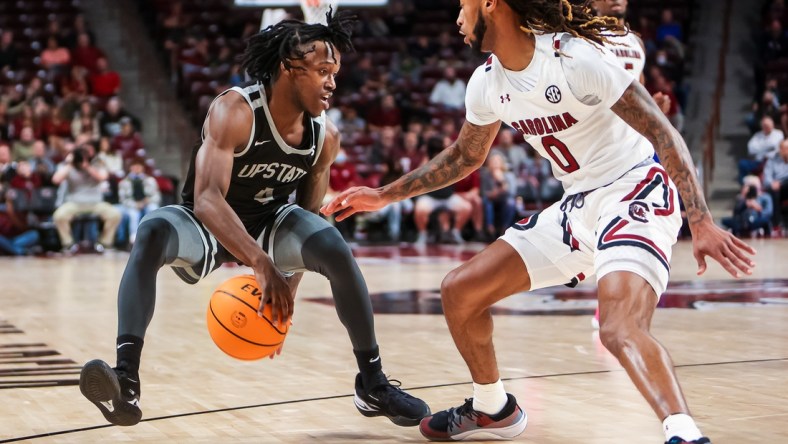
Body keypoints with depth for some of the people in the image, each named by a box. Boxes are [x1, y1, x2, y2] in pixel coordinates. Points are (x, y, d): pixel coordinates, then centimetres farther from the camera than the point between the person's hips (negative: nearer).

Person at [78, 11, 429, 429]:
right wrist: (261, 264, -51)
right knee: (152, 233, -36)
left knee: (336, 248, -24)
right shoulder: (235, 110, -28)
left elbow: (305, 221, 1)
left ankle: (373, 384, -9)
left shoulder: (325, 138, -11)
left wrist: (284, 295, -6)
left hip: (268, 223, 4)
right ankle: (126, 384, -46)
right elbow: (206, 198, -39)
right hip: (207, 226, -4)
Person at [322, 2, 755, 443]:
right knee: (459, 291, 10)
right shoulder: (487, 83, 3)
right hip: (577, 207, 9)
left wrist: (702, 224, -28)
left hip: (634, 195, -8)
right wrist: (384, 195, 22)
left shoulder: (576, 58, -21)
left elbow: (663, 133, -21)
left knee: (620, 329, -34)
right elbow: (466, 156, 23)